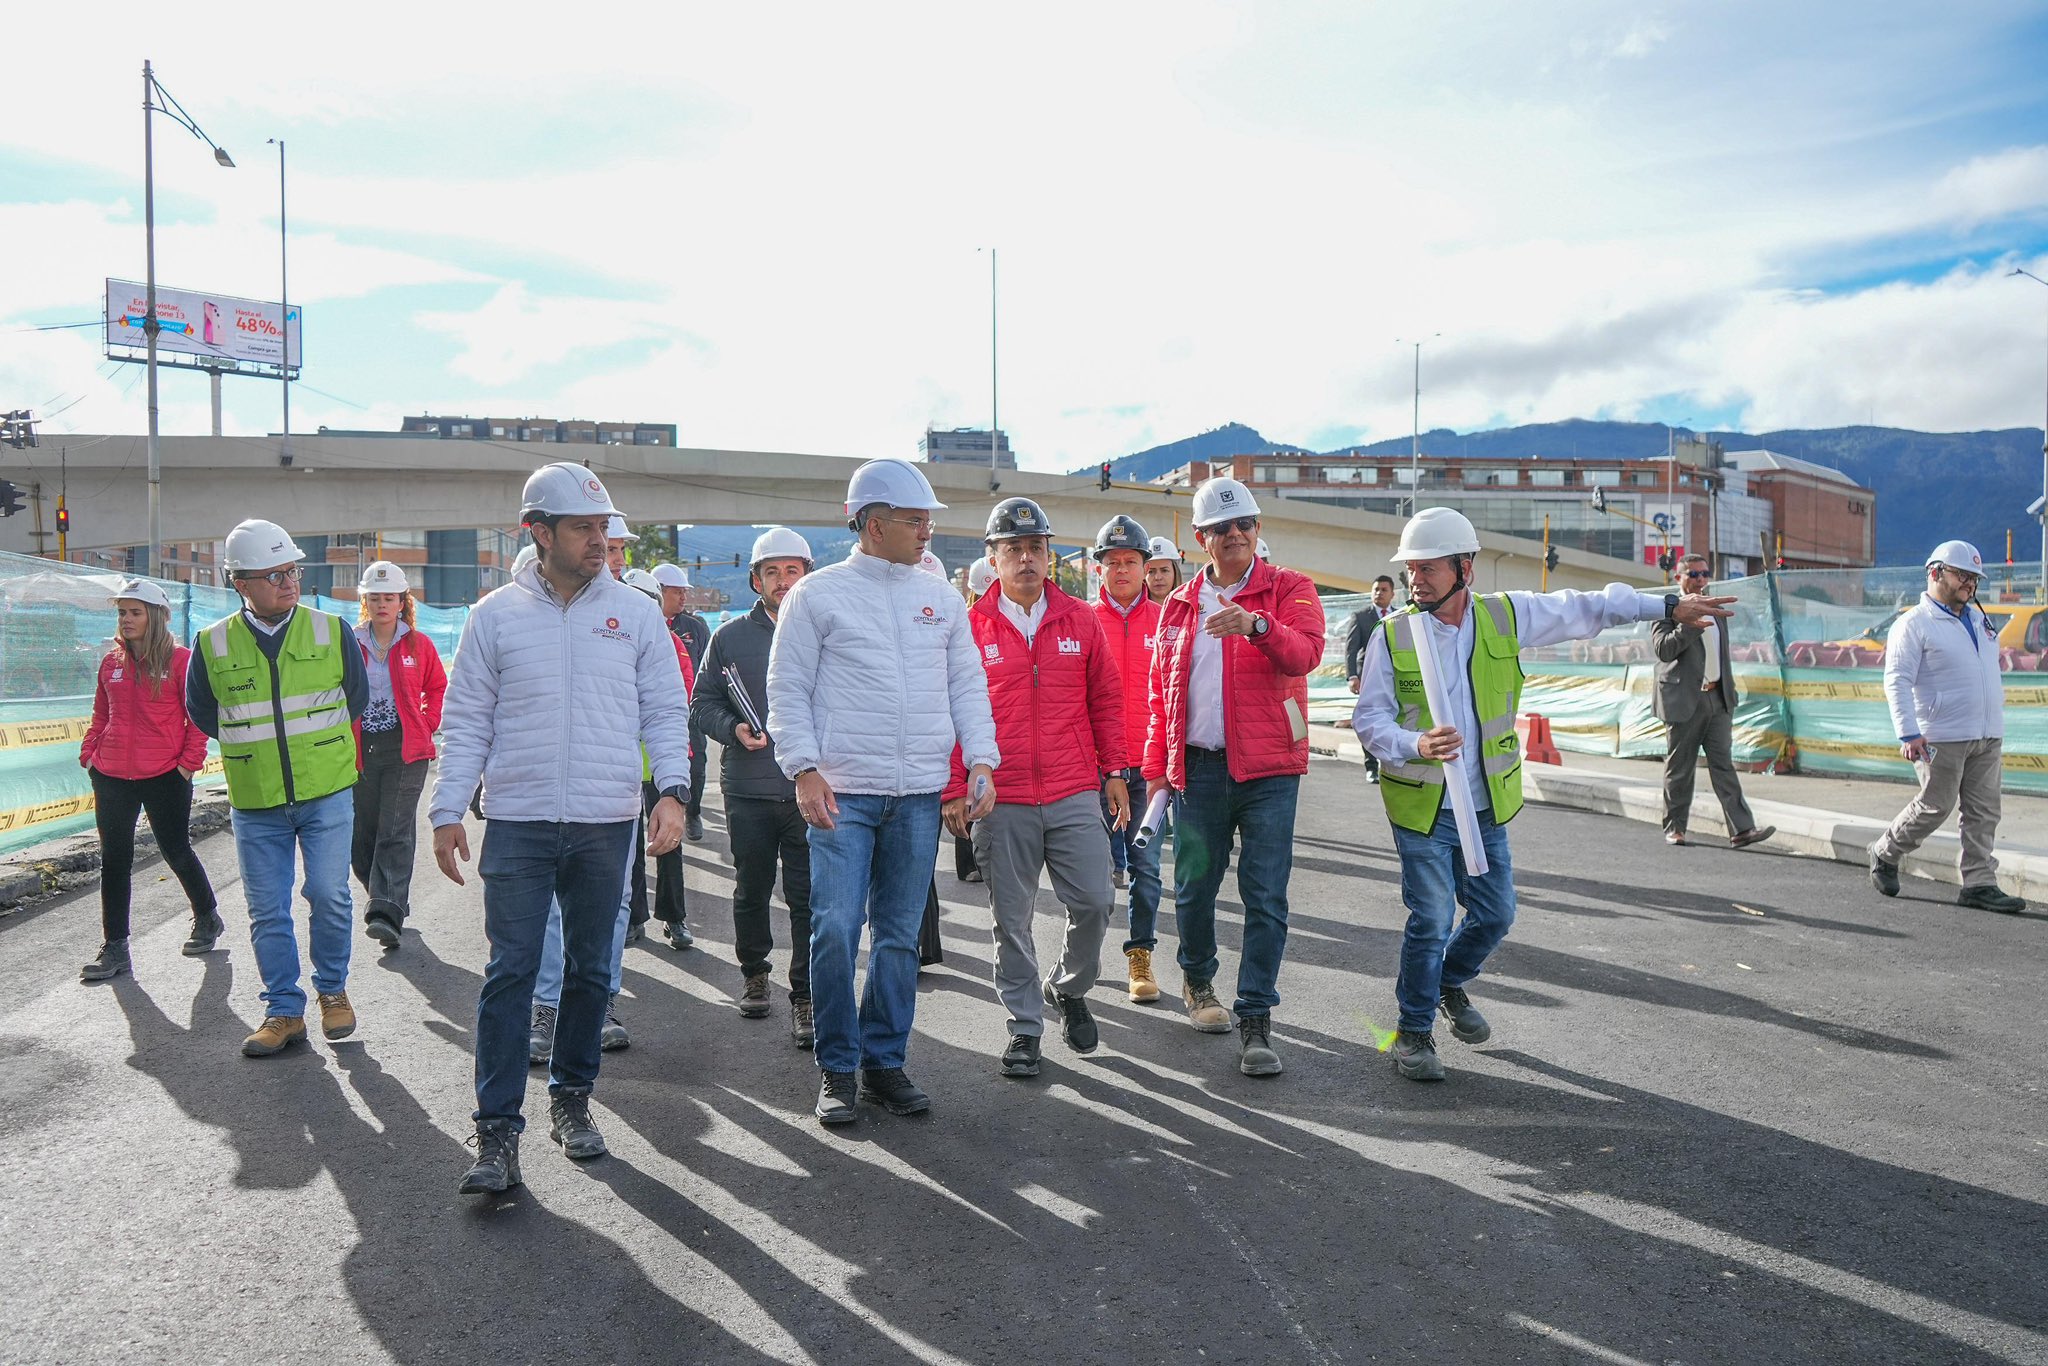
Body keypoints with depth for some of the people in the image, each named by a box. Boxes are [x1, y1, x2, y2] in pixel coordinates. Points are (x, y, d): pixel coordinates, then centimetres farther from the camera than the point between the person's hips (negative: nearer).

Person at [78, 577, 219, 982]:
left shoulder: (180, 660, -6)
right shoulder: (111, 662, 8)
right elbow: (101, 716, 17)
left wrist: (189, 762, -11)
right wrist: (89, 754, 7)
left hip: (165, 777, -4)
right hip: (111, 777, 5)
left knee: (176, 851, 8)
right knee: (114, 860, 5)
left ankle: (207, 918, 32)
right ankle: (114, 948, 11)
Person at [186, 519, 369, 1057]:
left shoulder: (331, 631, -2)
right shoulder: (213, 644, -2)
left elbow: (356, 695, 13)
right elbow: (201, 710, 13)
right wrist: (255, 745, 12)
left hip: (327, 794, -1)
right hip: (255, 804, 1)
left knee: (329, 896, 1)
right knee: (267, 911, 6)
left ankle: (333, 991, 22)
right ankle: (284, 1010, 17)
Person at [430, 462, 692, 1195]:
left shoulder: (635, 613, 4)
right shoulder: (495, 616, 2)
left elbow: (665, 711, 6)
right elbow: (465, 722, 5)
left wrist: (672, 789, -8)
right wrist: (447, 810, -1)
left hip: (606, 825, 2)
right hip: (517, 824, -1)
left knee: (590, 969, 11)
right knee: (510, 973, -3)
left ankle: (571, 1100, 28)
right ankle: (497, 1130, 4)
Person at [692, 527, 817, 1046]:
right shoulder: (729, 637, 6)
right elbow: (703, 704, 9)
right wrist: (734, 729, -9)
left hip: (812, 790, -1)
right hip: (748, 789, 2)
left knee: (808, 897, -3)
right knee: (751, 891, 16)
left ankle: (805, 998, 6)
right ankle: (754, 973, 37)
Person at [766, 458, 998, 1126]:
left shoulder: (942, 599, 12)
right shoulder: (818, 594, 1)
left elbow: (967, 685, 13)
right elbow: (788, 691, -1)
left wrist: (981, 761, 1)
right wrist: (805, 769, -11)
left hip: (919, 795, 4)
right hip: (842, 792, -4)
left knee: (900, 935, 9)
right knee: (835, 929, -8)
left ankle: (885, 1060, 21)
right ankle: (836, 1068, 8)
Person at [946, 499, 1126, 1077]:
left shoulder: (1080, 620, 6)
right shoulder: (971, 627, 1)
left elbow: (1106, 700, 12)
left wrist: (1114, 772, 8)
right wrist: (954, 790, -2)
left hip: (1076, 795, 1)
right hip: (1001, 801, -1)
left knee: (1094, 901, 0)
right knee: (1012, 919, 6)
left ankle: (1067, 988, 28)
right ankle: (1024, 1026, 21)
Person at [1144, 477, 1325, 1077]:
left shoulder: (1288, 590, 2)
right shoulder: (1179, 606, 12)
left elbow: (1305, 653, -17)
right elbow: (1162, 693, 15)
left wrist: (1257, 625, -35)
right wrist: (1155, 768, 11)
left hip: (1268, 769, -3)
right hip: (1198, 768, 3)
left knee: (1265, 898, -5)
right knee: (1194, 887, 12)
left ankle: (1255, 1022, 3)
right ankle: (1197, 981, 37)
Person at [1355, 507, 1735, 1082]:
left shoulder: (1506, 616, -3)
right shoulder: (1392, 634, -9)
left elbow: (1585, 609, 9)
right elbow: (1368, 718, -7)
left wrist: (1669, 606, 11)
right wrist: (1415, 746, -26)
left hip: (1485, 807, 4)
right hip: (1422, 806, -3)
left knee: (1495, 915, 12)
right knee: (1431, 921, -3)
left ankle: (1450, 985, 42)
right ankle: (1413, 1031, 17)